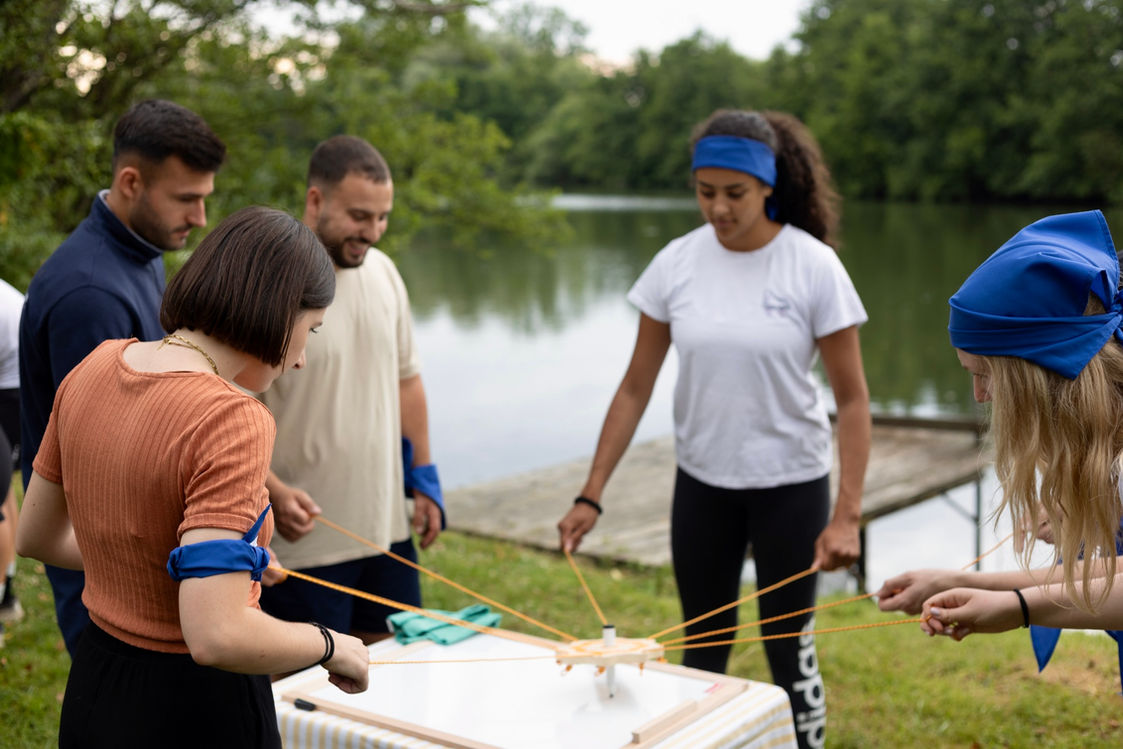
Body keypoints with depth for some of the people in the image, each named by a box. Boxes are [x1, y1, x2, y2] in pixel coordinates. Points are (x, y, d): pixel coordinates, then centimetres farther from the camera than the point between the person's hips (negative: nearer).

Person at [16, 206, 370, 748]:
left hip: (91, 691, 7)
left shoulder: (95, 368, -2)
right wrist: (330, 646, -14)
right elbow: (217, 637, -32)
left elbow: (37, 536, 11)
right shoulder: (230, 420, -26)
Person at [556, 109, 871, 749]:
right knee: (703, 646, 15)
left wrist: (848, 516, -17)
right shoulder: (676, 264, -7)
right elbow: (636, 388, -2)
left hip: (791, 483, -3)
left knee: (789, 647, 7)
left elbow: (853, 398, -10)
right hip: (702, 481, 3)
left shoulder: (814, 267, -14)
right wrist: (592, 496, -6)